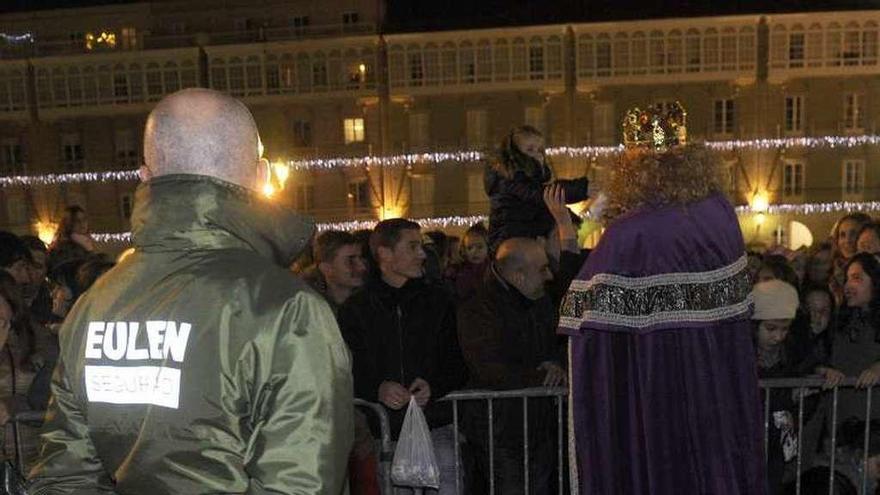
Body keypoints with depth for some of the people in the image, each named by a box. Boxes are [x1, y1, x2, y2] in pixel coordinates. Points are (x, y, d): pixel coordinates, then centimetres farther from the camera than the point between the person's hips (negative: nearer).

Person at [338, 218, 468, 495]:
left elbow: (459, 365, 11)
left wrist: (434, 386, -8)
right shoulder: (356, 308, 6)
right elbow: (347, 374, 4)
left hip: (436, 429, 1)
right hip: (385, 431, -1)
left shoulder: (438, 300, 10)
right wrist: (378, 389, -14)